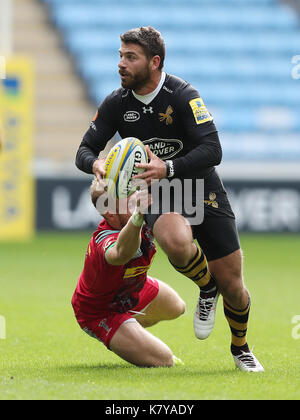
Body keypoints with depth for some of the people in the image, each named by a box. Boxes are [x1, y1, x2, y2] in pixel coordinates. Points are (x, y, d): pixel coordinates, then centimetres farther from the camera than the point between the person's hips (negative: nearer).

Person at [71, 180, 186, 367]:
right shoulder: (106, 241, -48)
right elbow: (122, 253, -75)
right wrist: (137, 218, -93)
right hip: (100, 313, -8)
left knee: (176, 308, 31)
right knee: (163, 360, -15)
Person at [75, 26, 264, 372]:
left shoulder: (183, 95, -18)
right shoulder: (116, 103, -5)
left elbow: (213, 151, -25)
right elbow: (85, 150, 1)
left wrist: (168, 168, -41)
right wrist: (95, 163, -24)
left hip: (202, 188, -1)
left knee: (232, 284, 0)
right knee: (176, 241, -36)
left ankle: (240, 348, 30)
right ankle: (207, 289, -3)